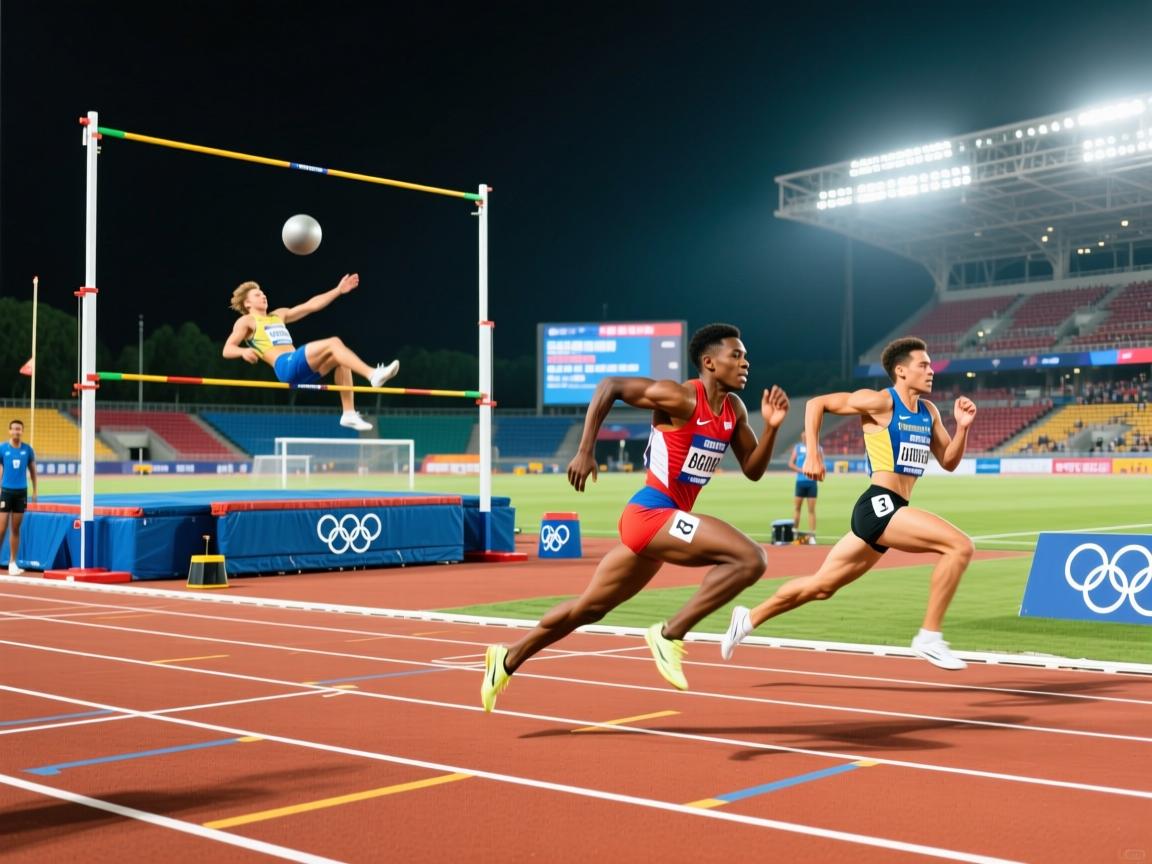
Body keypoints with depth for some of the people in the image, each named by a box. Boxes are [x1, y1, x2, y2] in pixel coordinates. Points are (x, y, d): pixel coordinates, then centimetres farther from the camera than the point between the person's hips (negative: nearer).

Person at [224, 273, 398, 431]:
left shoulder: (279, 315, 31)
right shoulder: (246, 321, 10)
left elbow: (311, 305, 28)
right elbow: (227, 350, -1)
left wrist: (338, 290, 22)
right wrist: (244, 351, -24)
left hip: (304, 370, 8)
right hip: (285, 366, -8)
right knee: (333, 342, -21)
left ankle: (349, 413, -11)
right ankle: (372, 374, -37)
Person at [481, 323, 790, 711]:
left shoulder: (733, 409, 10)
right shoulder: (679, 397, -13)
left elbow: (753, 470, 13)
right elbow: (609, 386, -8)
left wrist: (771, 427, -3)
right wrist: (585, 451, -12)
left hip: (664, 520, 9)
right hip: (651, 513, -9)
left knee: (590, 607, 17)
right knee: (750, 558, -22)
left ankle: (508, 659, 31)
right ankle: (670, 633, -13)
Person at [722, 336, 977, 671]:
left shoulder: (928, 412, 16)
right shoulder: (880, 402, -7)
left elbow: (949, 461, 19)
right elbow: (816, 403, -3)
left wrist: (962, 426, 3)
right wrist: (813, 455, -10)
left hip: (887, 513, 8)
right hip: (878, 506, -8)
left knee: (822, 585, 14)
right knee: (960, 545, -20)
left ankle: (750, 618, 27)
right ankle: (929, 637, -13)